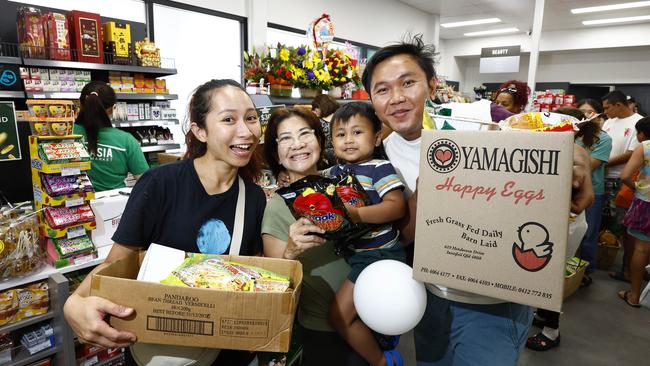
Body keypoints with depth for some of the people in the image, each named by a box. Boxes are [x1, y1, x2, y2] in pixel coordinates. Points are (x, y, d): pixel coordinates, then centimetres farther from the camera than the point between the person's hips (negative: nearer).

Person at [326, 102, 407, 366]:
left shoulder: (380, 168, -14)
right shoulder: (333, 172, 8)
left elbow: (397, 207, -23)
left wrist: (355, 213, -31)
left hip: (379, 252, -8)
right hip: (354, 252, 8)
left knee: (339, 314, -6)